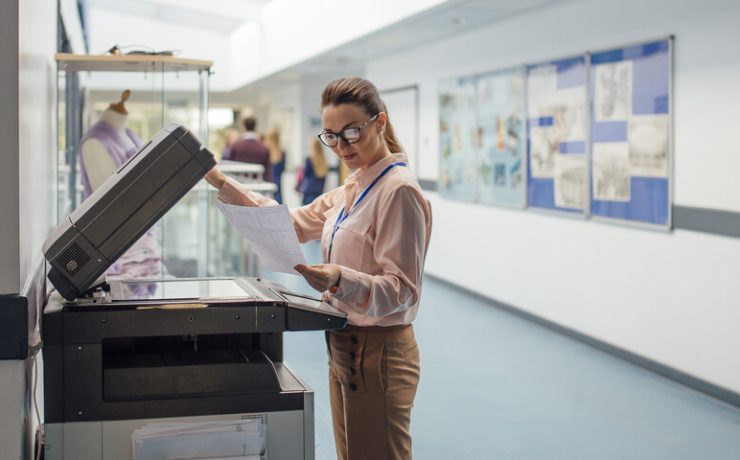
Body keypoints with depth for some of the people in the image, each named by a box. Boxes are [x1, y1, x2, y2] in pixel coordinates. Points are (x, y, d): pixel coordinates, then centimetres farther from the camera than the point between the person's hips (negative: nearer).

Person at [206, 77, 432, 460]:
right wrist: (223, 184, 12)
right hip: (345, 345, 9)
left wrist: (341, 280, -38)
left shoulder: (399, 190, -18)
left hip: (377, 350, -9)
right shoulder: (351, 190, 10)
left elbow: (402, 289, -20)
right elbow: (295, 223, 17)